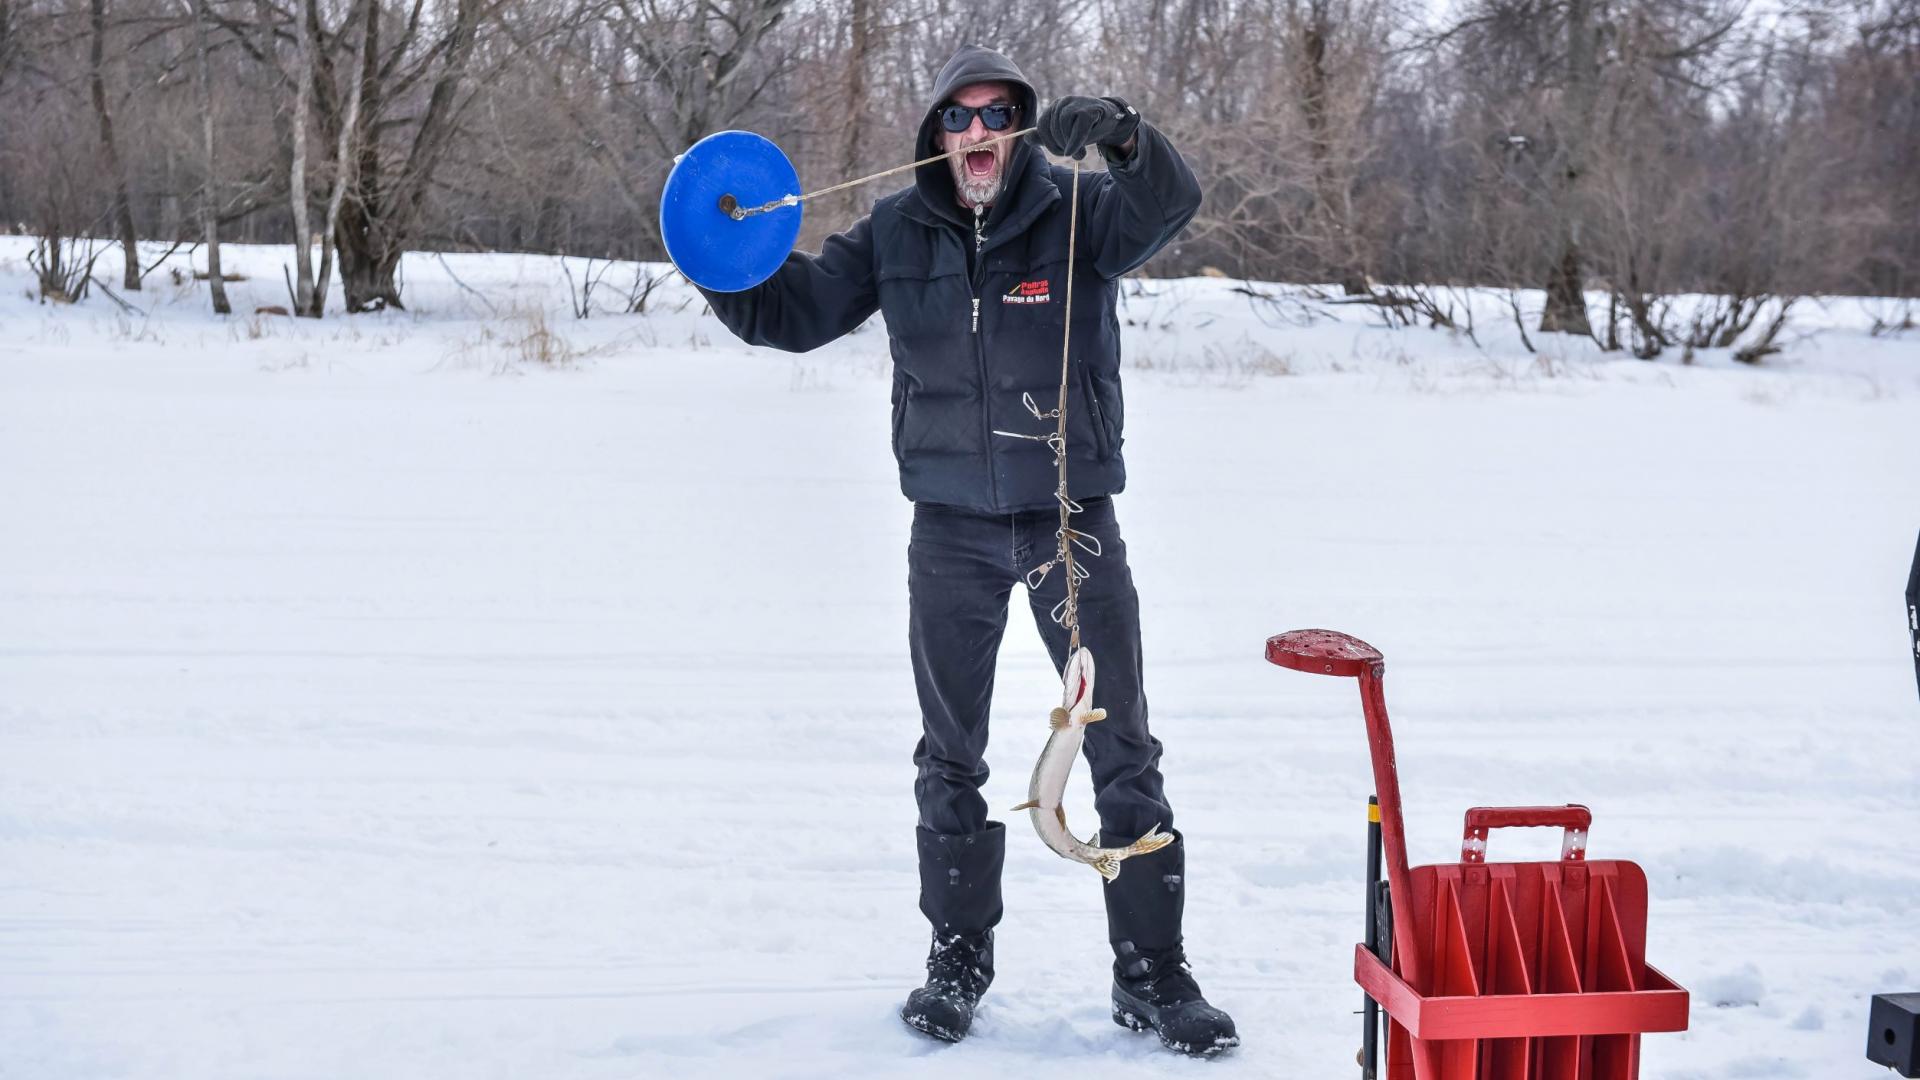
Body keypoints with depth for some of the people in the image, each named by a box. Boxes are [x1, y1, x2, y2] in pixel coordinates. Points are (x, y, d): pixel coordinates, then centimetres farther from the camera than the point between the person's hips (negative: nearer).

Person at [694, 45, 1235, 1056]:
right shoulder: (897, 233, 2)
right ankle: (959, 955, 26)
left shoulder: (1078, 209, -6)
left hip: (1074, 517, -2)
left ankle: (1152, 973, 13)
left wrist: (1123, 135, -43)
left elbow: (1169, 204, -24)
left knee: (1124, 753, 2)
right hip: (952, 527, 2)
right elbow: (796, 311, 5)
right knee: (951, 755, 11)